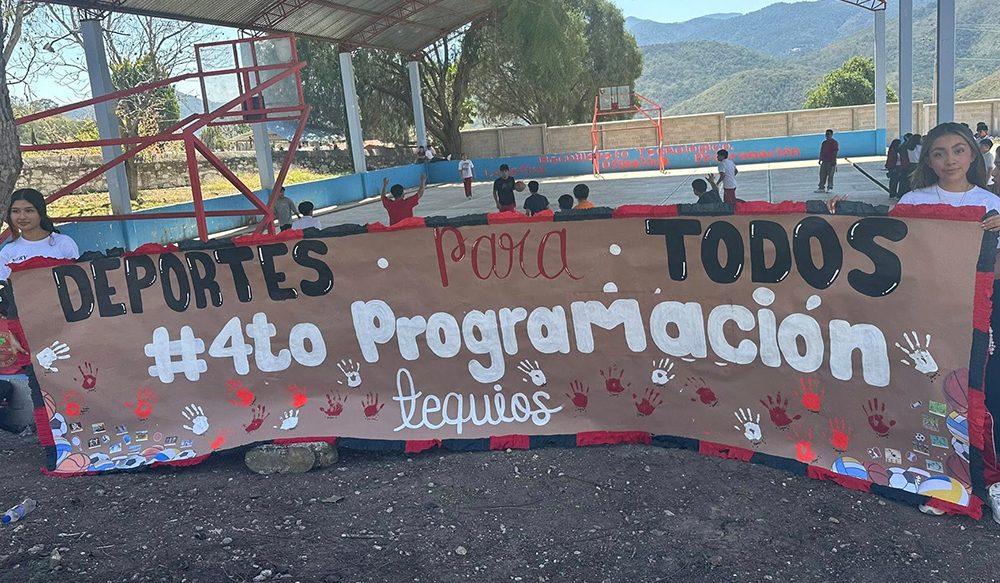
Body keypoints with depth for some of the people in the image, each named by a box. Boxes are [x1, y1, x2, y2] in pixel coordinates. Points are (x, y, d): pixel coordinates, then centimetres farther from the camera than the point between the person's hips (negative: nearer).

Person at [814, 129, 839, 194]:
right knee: (822, 175, 6)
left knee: (830, 175, -4)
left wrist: (834, 160, -18)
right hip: (824, 161, 7)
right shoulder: (824, 142, 16)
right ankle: (821, 188, 11)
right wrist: (820, 159, 14)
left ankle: (830, 188, 1)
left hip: (831, 162, -7)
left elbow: (835, 152, -12)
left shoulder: (834, 142, -6)